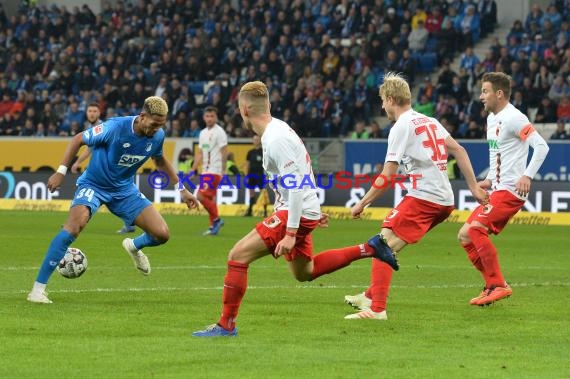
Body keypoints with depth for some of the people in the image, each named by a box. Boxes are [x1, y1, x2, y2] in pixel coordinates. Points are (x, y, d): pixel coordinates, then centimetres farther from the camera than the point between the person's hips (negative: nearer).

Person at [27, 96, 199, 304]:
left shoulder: (157, 136, -9)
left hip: (124, 190, 5)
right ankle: (38, 289, -26)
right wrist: (61, 171, -17)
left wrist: (181, 188, 14)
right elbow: (78, 139, -13)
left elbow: (160, 160, 14)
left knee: (162, 234, -6)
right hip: (93, 185, -5)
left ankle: (134, 247, 33)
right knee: (73, 227, -31)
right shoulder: (115, 128, -26)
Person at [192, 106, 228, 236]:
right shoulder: (203, 133, 15)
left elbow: (224, 152, -11)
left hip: (214, 171, -8)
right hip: (205, 171, 8)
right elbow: (200, 154, 20)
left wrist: (223, 171, -16)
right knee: (209, 198, 8)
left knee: (201, 196, -16)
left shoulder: (219, 132, -8)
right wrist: (193, 170, 14)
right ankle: (213, 227, 13)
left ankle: (216, 219, -4)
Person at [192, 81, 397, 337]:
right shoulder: (277, 129, 9)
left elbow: (296, 186, -26)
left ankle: (226, 325, -10)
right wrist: (313, 212, 28)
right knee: (304, 273, 25)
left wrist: (290, 234, -27)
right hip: (304, 210, 10)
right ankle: (369, 249, 24)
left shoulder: (276, 140, -22)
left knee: (238, 256, -13)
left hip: (295, 213, -10)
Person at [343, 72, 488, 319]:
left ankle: (377, 308, -23)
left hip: (423, 197, -9)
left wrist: (362, 204, -1)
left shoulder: (401, 127, -7)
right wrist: (474, 187, 19)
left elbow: (387, 177, -9)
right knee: (390, 246, 20)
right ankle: (371, 296, 26)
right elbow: (458, 151, 18)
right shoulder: (429, 121, 18)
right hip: (445, 200, 9)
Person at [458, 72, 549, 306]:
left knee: (474, 229, -23)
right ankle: (493, 286, 10)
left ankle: (498, 285, -18)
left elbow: (541, 146, -20)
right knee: (465, 236, 7)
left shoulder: (513, 118, -13)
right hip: (497, 190, 10)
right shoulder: (492, 118, 17)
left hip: (510, 191, -10)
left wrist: (527, 176, -28)